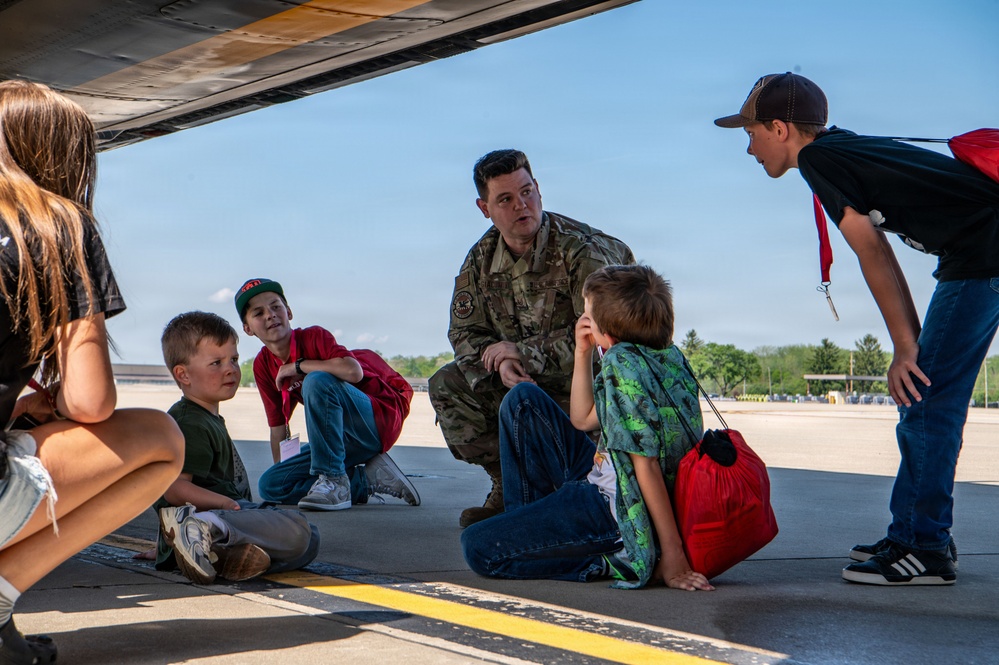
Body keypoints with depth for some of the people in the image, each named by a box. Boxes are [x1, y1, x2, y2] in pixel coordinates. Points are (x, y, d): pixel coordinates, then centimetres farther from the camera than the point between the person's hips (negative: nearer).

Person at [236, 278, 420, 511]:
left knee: (316, 381, -31)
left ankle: (333, 479, -25)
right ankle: (367, 479, -4)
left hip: (379, 421, -7)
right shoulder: (263, 365, 5)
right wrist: (281, 473, 3)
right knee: (270, 484, -6)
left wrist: (296, 366, -21)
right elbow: (277, 425, 9)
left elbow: (354, 371, -33)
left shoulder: (314, 336, -13)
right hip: (344, 439, 7)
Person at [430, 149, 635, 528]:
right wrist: (500, 363, -20)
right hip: (519, 379, 6)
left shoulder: (581, 251, -21)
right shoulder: (481, 259, 0)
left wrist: (522, 353, -22)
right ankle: (508, 486, -1)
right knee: (447, 385, -11)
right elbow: (464, 333, 4)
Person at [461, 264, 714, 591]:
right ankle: (528, 522, 19)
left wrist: (672, 555, -26)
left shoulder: (623, 360, -23)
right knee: (523, 400, 16)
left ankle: (608, 563, -8)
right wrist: (583, 352, 7)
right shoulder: (666, 354, 6)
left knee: (478, 548, -16)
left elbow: (647, 463, -26)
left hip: (616, 509, -10)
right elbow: (582, 420, 17)